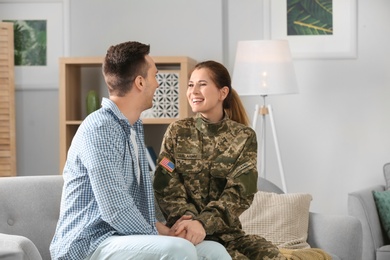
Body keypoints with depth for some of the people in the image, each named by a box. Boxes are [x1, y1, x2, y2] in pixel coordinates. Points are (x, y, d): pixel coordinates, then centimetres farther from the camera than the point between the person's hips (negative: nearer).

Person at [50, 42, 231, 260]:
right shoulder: (99, 129, -16)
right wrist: (161, 239, -10)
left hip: (123, 239, 9)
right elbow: (115, 210, -23)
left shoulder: (135, 127, 15)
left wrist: (164, 231, 5)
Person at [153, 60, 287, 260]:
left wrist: (203, 223, -27)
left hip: (227, 231, 2)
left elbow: (238, 192, -10)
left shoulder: (244, 137, 2)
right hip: (188, 231, -2)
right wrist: (191, 221, -23)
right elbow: (166, 187, -4)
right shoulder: (177, 132, 3)